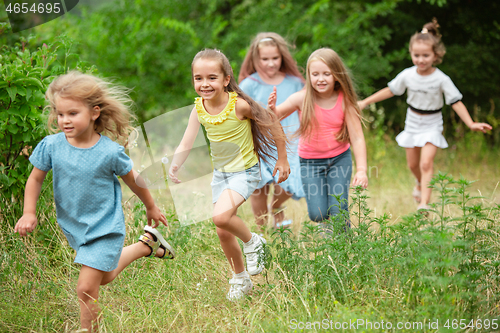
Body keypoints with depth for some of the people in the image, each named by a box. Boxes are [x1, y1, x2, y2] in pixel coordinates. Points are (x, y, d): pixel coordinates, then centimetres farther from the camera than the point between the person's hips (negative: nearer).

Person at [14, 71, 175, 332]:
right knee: (104, 276, 29)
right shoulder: (51, 145, -14)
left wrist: (151, 207, 11)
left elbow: (133, 180, -4)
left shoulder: (109, 152, -21)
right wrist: (29, 213, -9)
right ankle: (146, 245, 51)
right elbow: (35, 178, 2)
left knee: (86, 289, -12)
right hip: (73, 227, 5)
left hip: (105, 229, -5)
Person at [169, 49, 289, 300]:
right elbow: (186, 143, -11)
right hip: (220, 173, 6)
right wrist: (175, 165, -31)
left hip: (245, 171, -6)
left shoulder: (239, 105, -23)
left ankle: (252, 242, 1)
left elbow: (272, 123, -12)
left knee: (221, 216, -28)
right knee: (223, 233, 11)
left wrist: (282, 159, -4)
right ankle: (240, 279, 33)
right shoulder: (198, 109, -9)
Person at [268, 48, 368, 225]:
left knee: (338, 211, -8)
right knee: (318, 214, -8)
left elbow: (357, 138, -13)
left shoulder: (344, 100, -13)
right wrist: (272, 108, -31)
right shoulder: (302, 99, -14)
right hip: (310, 161, 0)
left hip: (340, 158, 0)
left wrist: (361, 170, -22)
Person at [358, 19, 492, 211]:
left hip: (432, 125, -4)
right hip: (412, 124, 4)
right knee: (413, 165, 16)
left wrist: (471, 124, -31)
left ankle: (424, 203, -20)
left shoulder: (441, 80, -20)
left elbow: (456, 102, -19)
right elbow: (390, 91, 4)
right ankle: (420, 183, 49)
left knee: (426, 163, -18)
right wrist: (364, 102, 6)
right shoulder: (407, 75, -10)